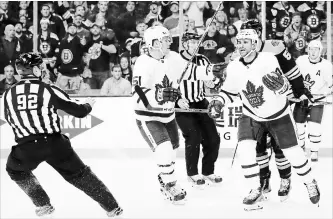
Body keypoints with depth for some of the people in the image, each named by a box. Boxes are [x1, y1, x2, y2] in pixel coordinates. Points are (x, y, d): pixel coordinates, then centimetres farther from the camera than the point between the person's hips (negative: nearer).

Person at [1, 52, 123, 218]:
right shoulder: (49, 90, -4)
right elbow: (78, 111, 2)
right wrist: (88, 105, 25)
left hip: (25, 148, 0)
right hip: (55, 143, 0)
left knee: (15, 170, 31)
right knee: (79, 174, 16)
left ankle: (43, 206, 25)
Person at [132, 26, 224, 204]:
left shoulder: (173, 58, -4)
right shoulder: (143, 64, -25)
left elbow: (190, 72, 11)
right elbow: (138, 94, -32)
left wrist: (211, 71, -1)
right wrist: (159, 95, -48)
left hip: (167, 115, 7)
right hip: (147, 117, -7)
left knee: (171, 149, 21)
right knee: (164, 150, -19)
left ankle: (164, 182, 47)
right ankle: (171, 186, 3)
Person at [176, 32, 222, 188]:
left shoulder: (202, 60, 3)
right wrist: (177, 100, -26)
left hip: (201, 104, 6)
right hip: (182, 106, -5)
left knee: (213, 138, 0)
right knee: (194, 137, -19)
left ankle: (208, 172, 17)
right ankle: (192, 174, -3)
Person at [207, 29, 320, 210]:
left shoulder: (268, 60, -23)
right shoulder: (233, 68, -11)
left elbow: (284, 88, -28)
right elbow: (229, 92, 6)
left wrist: (279, 82, -50)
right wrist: (218, 102, -12)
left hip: (279, 115, -2)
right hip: (252, 117, 3)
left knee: (293, 153, 1)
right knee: (245, 149, -18)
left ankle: (310, 183, 29)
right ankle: (256, 190, -2)